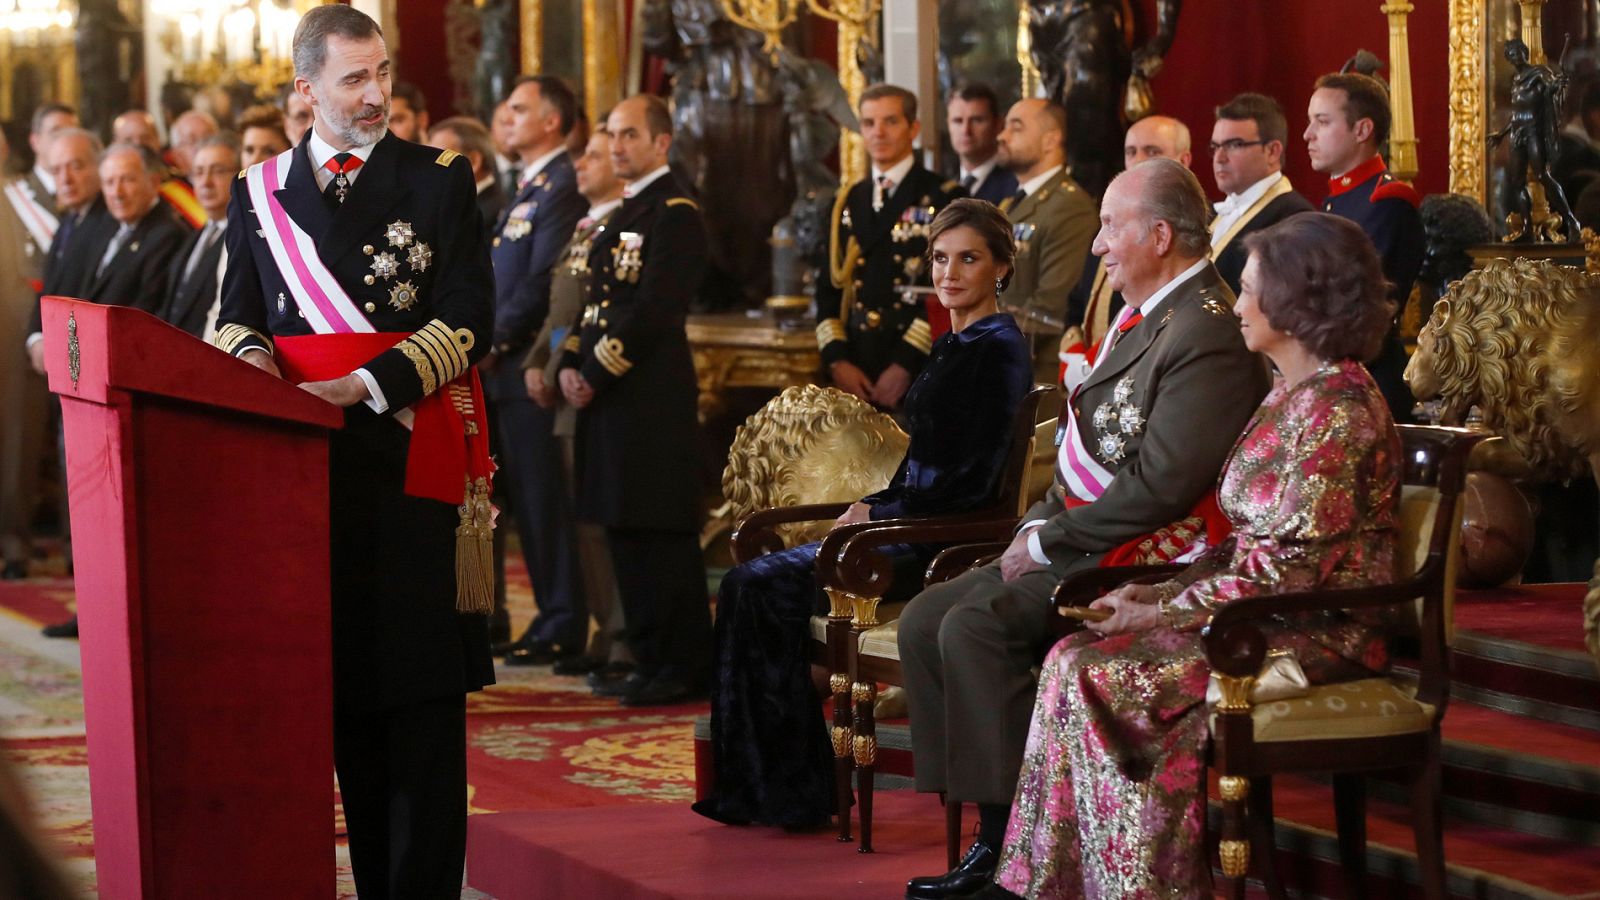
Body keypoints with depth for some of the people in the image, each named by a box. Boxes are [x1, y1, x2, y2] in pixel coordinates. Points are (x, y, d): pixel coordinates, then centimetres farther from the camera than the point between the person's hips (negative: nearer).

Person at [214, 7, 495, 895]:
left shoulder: (440, 178, 4)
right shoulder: (259, 190, 13)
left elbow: (467, 318, -2)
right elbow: (236, 313, 16)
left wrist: (366, 384, -13)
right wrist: (250, 352, -8)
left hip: (410, 453, -3)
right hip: (307, 457, 3)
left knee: (420, 679, -5)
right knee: (342, 674, 4)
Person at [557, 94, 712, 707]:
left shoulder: (676, 215, -10)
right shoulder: (625, 214, 20)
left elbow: (650, 310, -17)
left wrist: (594, 375, -15)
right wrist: (570, 367, 5)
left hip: (652, 397, -10)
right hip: (608, 396, 10)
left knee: (661, 535, -7)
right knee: (626, 532, 11)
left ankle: (682, 669, -3)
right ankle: (650, 661, 17)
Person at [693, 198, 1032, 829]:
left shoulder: (998, 349, -11)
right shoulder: (953, 345, 18)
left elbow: (974, 480, -17)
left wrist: (877, 516, -11)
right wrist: (870, 506, 6)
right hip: (912, 529, 9)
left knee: (769, 588, -18)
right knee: (749, 583, -4)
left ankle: (794, 793, -11)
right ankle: (765, 788, -4)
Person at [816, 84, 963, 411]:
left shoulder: (944, 199, -1)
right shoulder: (848, 203, 17)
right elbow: (829, 286, 16)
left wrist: (905, 365, -13)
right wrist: (836, 360, 2)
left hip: (919, 376, -4)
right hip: (854, 377, 4)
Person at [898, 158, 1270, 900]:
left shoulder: (1206, 336, -19)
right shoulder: (1143, 316, 14)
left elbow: (1160, 484, -25)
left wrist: (1049, 541, -17)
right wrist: (1037, 525, 5)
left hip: (1140, 561, -10)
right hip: (1075, 545, 10)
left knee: (974, 628, -25)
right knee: (924, 620, 0)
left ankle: (1013, 840, -17)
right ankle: (991, 835, -1)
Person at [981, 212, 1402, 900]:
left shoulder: (1337, 406, -16)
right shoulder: (1293, 393, 16)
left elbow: (1293, 565, -21)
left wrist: (1169, 611, -14)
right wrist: (1159, 591, 6)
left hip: (1319, 635, -9)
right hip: (1270, 615, 9)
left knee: (1105, 677, -22)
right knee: (1075, 660, -7)